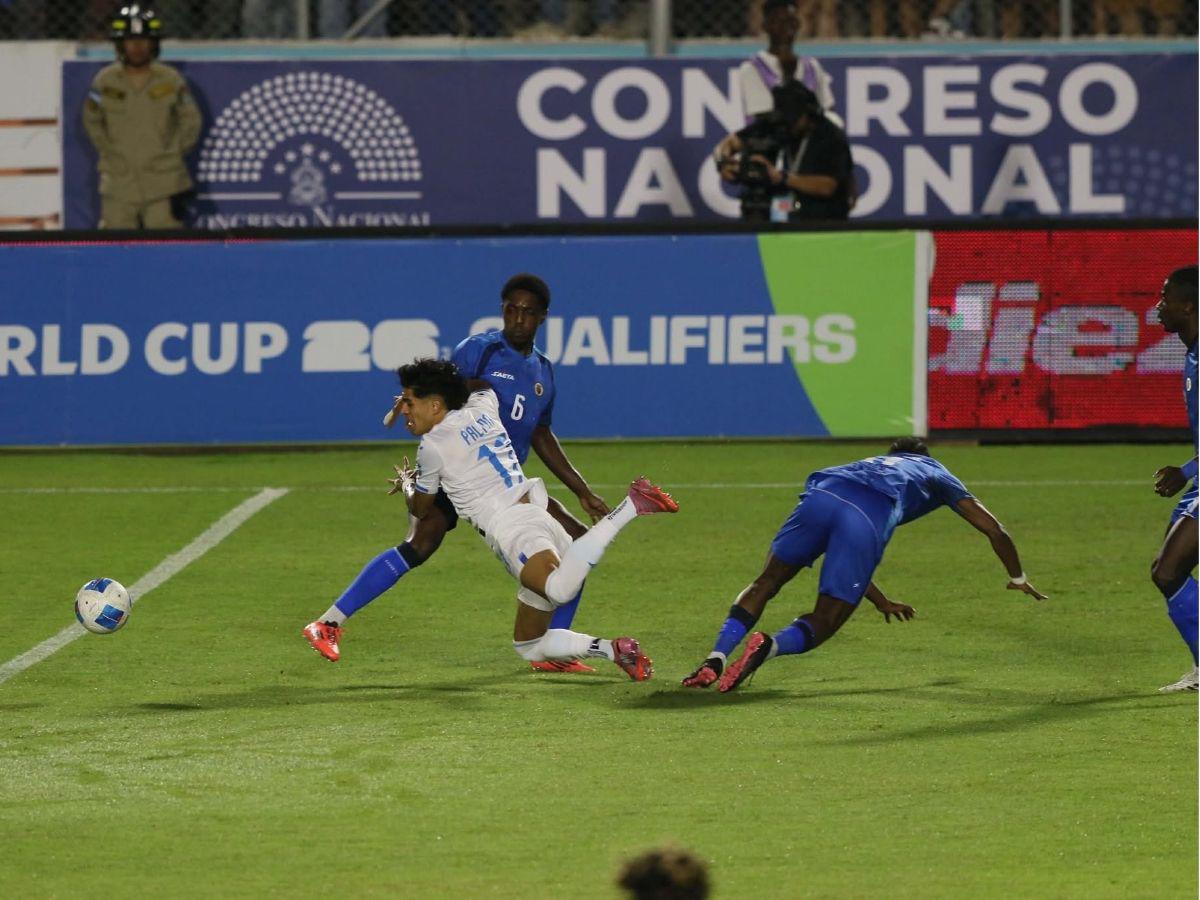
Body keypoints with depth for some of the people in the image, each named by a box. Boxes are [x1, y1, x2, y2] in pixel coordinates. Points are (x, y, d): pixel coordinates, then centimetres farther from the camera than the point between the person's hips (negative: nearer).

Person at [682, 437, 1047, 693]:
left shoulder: (872, 463, 47)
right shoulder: (936, 473, 40)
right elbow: (994, 530, 42)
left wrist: (881, 601, 61)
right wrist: (1018, 578, 58)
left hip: (822, 494, 3)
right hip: (872, 516, -3)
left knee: (766, 583, 17)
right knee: (824, 622, 4)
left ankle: (714, 660, -4)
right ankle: (770, 645, -28)